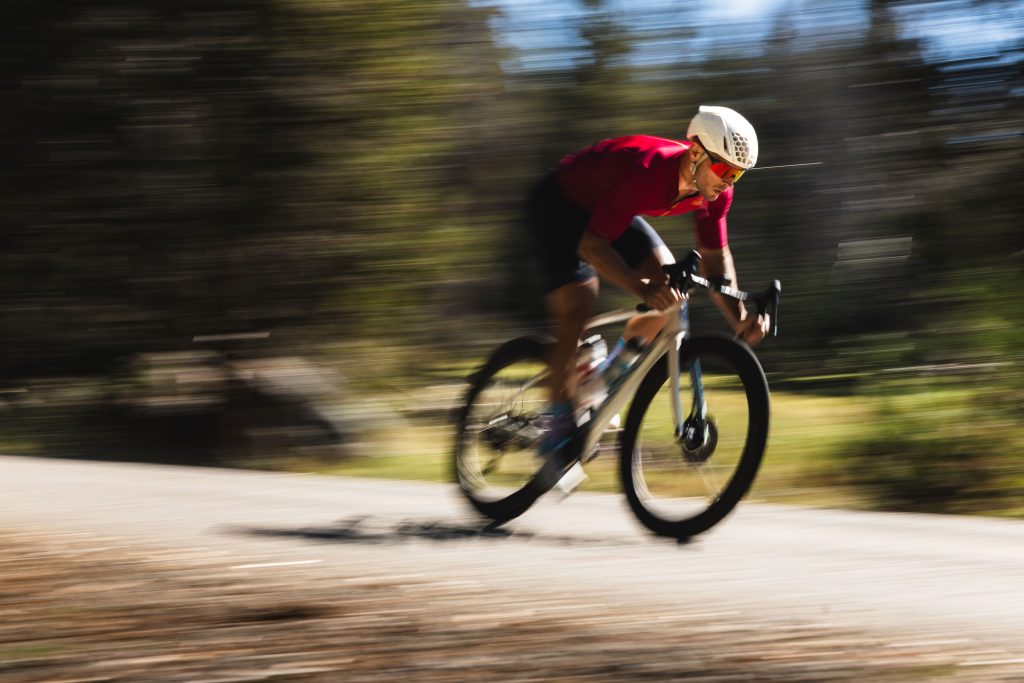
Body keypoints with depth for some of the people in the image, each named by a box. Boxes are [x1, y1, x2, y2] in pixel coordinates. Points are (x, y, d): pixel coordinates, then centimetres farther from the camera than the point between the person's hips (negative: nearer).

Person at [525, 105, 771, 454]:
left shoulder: (715, 191, -18)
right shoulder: (646, 170, -40)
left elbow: (715, 256, -8)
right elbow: (591, 244, -41)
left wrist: (739, 318, -23)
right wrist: (643, 288, -55)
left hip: (604, 207, 7)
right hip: (558, 204, -7)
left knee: (671, 285, -7)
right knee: (576, 307, -21)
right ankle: (559, 423, -9)